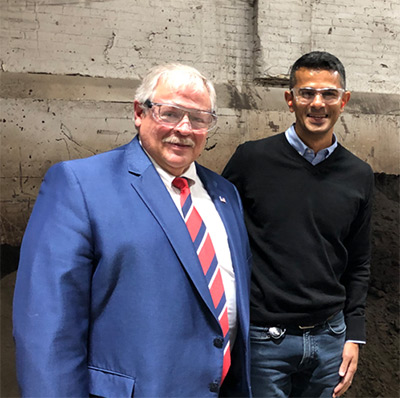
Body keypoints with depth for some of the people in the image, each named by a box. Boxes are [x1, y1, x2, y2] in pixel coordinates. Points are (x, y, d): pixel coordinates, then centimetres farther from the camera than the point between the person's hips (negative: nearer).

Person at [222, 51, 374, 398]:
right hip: (263, 338, -3)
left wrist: (354, 336, 6)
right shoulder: (252, 158, -8)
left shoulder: (359, 176, 2)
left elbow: (358, 264, 10)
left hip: (329, 337, 4)